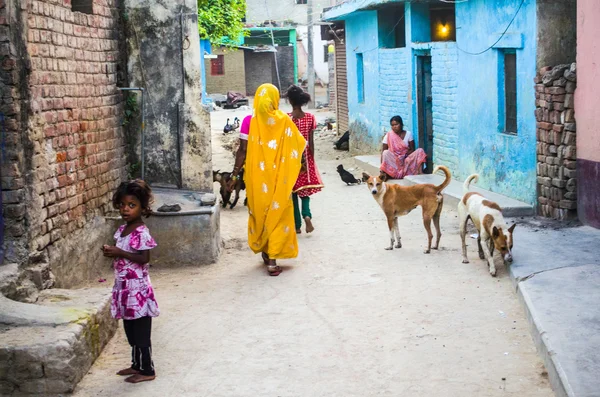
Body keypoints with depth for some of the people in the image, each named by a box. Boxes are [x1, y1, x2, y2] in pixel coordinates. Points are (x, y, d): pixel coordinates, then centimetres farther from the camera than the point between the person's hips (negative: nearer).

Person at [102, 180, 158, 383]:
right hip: (124, 286, 9)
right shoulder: (122, 230, 9)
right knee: (130, 330, 18)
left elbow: (144, 258, -22)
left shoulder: (142, 233, -17)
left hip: (137, 287, -9)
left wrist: (120, 253, -22)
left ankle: (147, 370, 8)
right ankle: (137, 365, 30)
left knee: (141, 331, -1)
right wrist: (111, 252, -2)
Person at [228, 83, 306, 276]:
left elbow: (243, 150, -7)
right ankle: (272, 260, -1)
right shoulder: (283, 119, -5)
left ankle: (263, 249, 32)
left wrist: (235, 174, 0)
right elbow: (300, 144, 2)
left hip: (257, 177, 1)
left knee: (259, 213, 18)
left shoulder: (250, 121, -5)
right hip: (279, 177, -1)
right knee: (277, 215, 4)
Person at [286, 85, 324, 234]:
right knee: (305, 188, 16)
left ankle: (297, 225, 11)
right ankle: (307, 215, -10)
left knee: (294, 190, 8)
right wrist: (311, 160, 6)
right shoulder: (310, 118, -4)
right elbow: (311, 142, -3)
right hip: (305, 157, 2)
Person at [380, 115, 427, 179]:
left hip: (406, 159, 2)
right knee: (386, 153, -32)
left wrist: (404, 155, -20)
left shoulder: (408, 134, -1)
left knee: (420, 151, -21)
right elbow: (383, 152, -7)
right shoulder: (388, 136, -5)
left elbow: (412, 150, 0)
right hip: (393, 161, -2)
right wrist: (382, 168, -17)